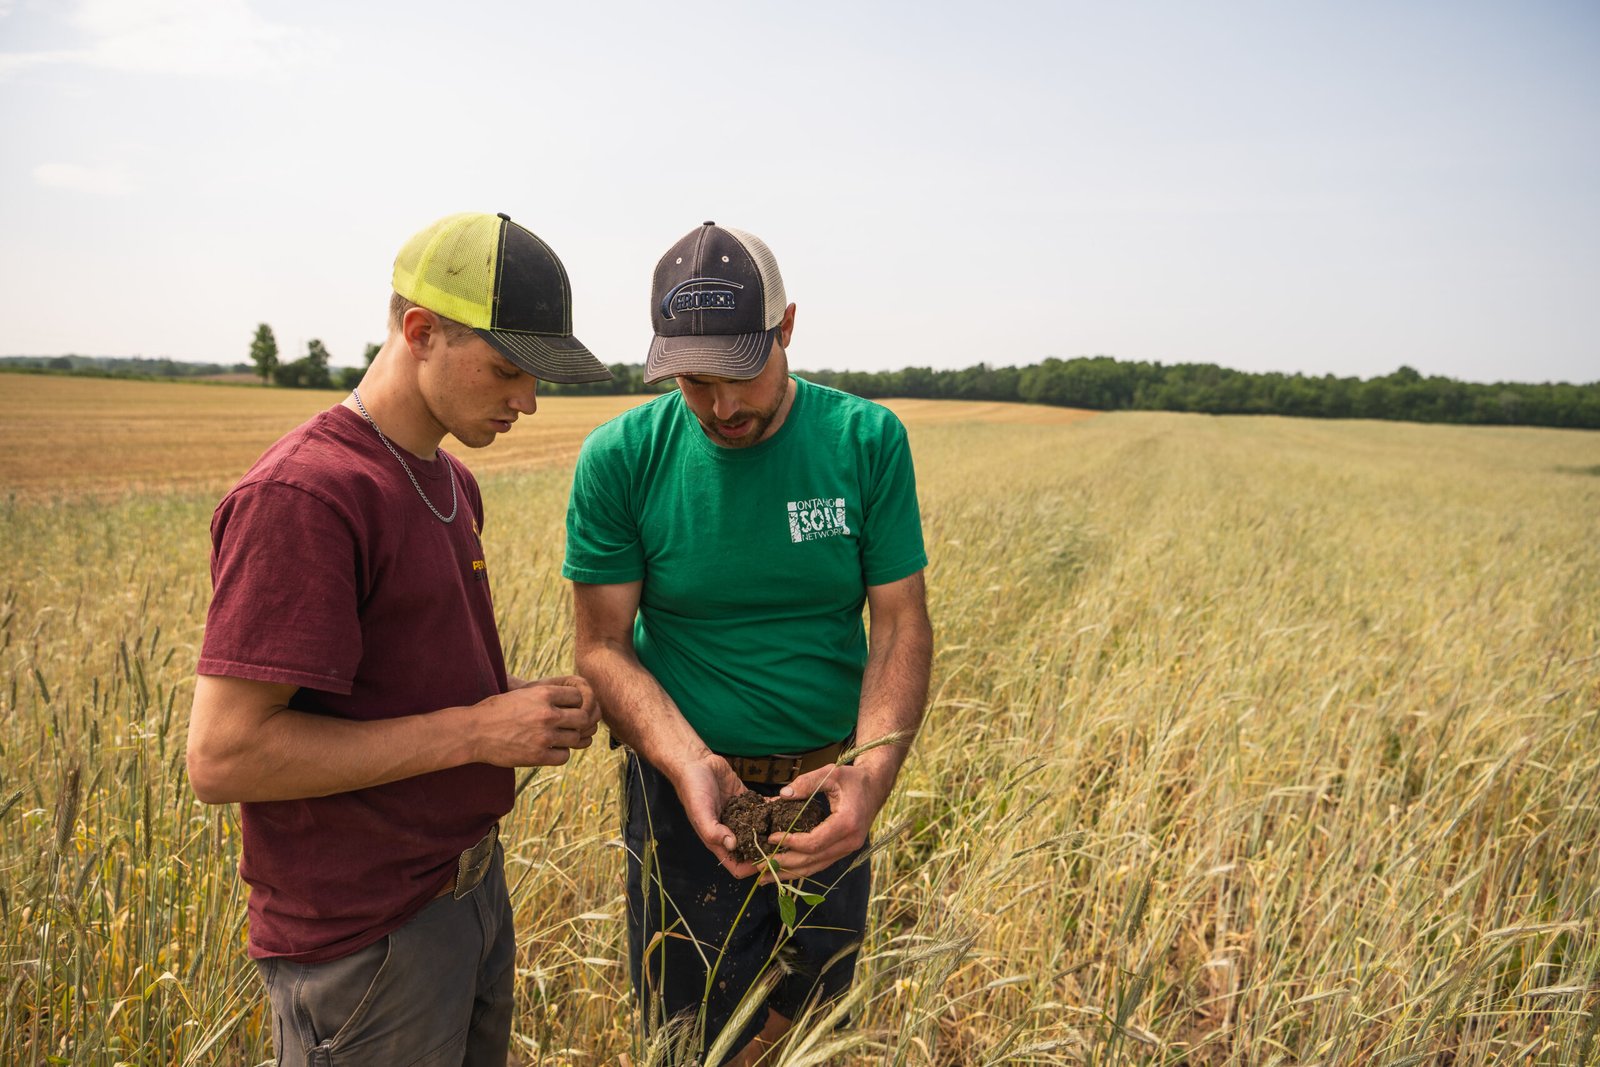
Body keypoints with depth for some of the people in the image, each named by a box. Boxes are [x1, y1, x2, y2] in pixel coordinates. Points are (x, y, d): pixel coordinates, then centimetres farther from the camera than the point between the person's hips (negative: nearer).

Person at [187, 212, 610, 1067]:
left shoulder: (451, 483, 7)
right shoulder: (300, 497, -22)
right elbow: (223, 756, -24)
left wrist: (530, 708, -3)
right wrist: (474, 731, -23)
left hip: (472, 891, 8)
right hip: (367, 939, -8)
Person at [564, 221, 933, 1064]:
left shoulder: (868, 441, -10)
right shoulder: (620, 459, -12)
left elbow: (901, 627, -9)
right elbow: (603, 644, -10)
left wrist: (873, 772, -26)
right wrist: (687, 762, -27)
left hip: (827, 789, 2)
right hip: (690, 793, -1)